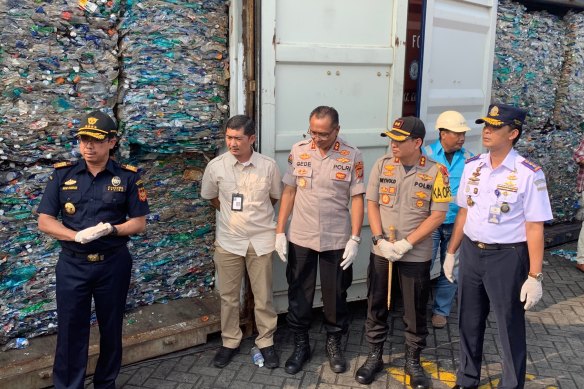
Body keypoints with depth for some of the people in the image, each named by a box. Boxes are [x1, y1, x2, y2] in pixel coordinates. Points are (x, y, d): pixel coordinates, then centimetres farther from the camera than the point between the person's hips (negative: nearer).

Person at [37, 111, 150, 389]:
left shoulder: (127, 176, -3)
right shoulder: (63, 174, 0)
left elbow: (139, 223, -2)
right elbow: (45, 221, -2)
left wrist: (111, 229, -21)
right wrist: (76, 236, -20)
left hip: (113, 264, 0)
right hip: (72, 264, 0)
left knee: (111, 327, 13)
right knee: (70, 329, 7)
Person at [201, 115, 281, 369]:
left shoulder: (268, 166, -9)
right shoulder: (216, 166, -7)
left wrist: (255, 214, 7)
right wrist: (232, 215, 6)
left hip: (261, 240, -1)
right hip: (228, 240, 1)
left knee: (263, 296, 9)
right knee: (228, 296, 12)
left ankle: (266, 342, 27)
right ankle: (230, 342, 30)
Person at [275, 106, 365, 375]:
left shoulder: (352, 156, -7)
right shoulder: (298, 151, -3)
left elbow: (357, 199, -5)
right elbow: (289, 193, 2)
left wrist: (354, 239, -10)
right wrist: (279, 232, 0)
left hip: (336, 240, -1)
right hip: (300, 238, 2)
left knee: (335, 294, 12)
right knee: (299, 293, 12)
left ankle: (334, 344, 32)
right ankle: (300, 345, 29)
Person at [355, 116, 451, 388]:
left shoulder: (436, 172, -10)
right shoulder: (382, 165, -2)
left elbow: (438, 215, -10)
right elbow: (372, 204, 1)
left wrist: (405, 244, -16)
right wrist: (379, 240, -12)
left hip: (416, 255, -2)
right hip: (380, 251, 3)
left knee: (415, 311, 10)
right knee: (376, 306, 12)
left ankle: (413, 361, 30)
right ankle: (374, 356, 30)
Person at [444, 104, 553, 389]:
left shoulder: (528, 174, -15)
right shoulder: (472, 166, 2)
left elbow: (534, 228, -14)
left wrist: (535, 276, -14)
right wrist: (451, 252, 13)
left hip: (507, 257, -5)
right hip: (471, 252, 5)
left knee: (510, 328, 10)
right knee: (469, 322, 19)